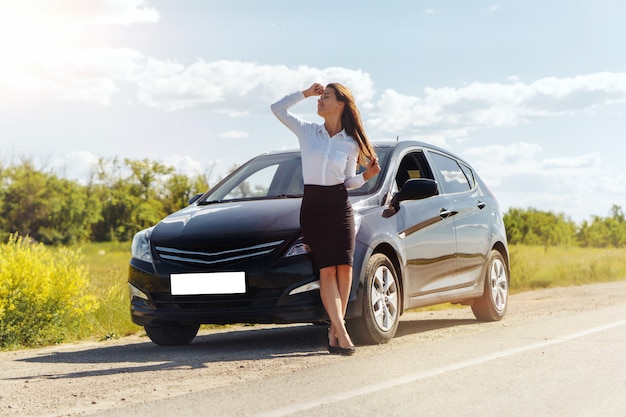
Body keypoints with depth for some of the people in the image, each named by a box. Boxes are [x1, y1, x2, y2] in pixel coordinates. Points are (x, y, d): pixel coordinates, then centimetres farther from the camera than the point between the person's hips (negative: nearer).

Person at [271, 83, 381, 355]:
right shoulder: (307, 131, 6)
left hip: (339, 206, 1)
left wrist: (367, 175, -8)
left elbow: (348, 182, 10)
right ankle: (341, 332, -15)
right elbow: (277, 108, 6)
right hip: (312, 206, -1)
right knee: (327, 269, -10)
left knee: (344, 266, -7)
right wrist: (305, 93, 3)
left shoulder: (351, 144, 6)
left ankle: (335, 329, 3)